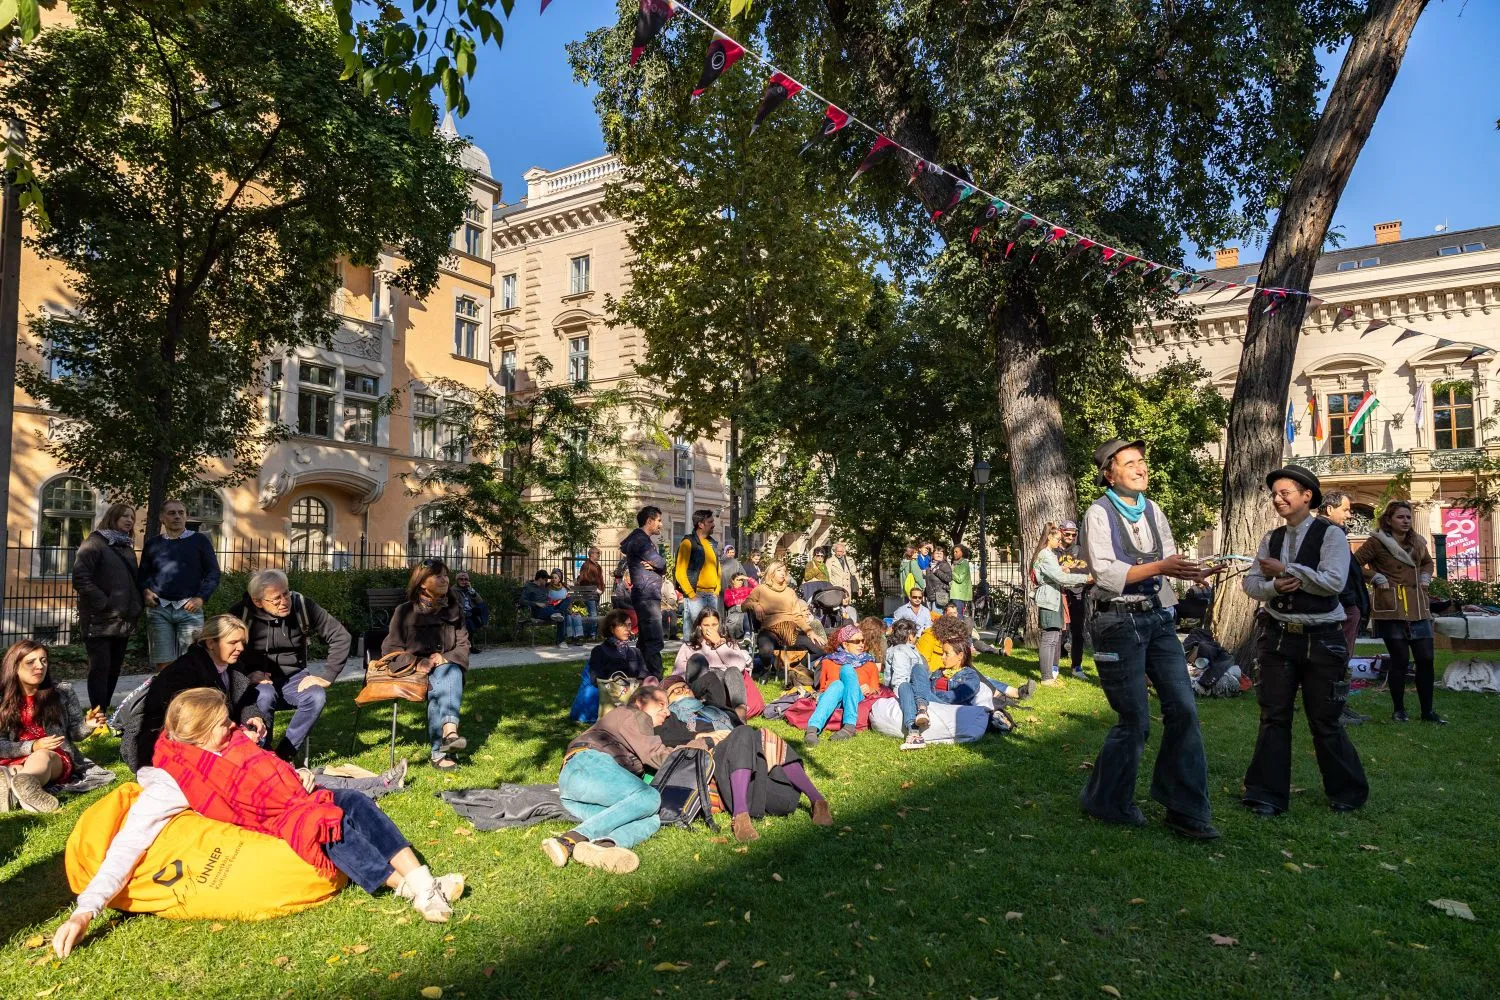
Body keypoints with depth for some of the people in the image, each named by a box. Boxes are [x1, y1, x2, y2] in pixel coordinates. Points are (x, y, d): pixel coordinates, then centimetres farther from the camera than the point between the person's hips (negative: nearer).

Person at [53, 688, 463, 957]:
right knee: (335, 828, -32)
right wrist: (84, 911, -27)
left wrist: (300, 780, 8)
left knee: (355, 802, -20)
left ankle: (421, 879, -26)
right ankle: (411, 892, -31)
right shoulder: (170, 785, -13)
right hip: (275, 825, -6)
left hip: (299, 799, 6)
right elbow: (128, 845, -20)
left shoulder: (228, 740, 6)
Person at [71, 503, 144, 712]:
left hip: (123, 620, 7)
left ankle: (104, 712, 19)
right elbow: (80, 578, -15)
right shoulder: (94, 543, -6)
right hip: (100, 620, -7)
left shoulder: (127, 547, 17)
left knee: (115, 668, 10)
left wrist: (138, 605, 7)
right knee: (100, 668, -7)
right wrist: (103, 603, -18)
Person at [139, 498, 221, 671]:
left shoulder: (199, 540, 7)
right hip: (159, 609, 2)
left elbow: (213, 573, 5)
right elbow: (143, 574, 22)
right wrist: (145, 592, 1)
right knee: (163, 663, -1)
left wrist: (200, 598, -8)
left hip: (189, 608, -2)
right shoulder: (152, 543, 14)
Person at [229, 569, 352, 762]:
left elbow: (341, 637, -7)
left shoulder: (302, 605, -10)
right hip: (259, 680, -1)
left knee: (317, 696, -28)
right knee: (265, 696, -35)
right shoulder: (241, 613, -13)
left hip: (293, 676, 2)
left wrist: (326, 676, -12)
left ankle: (283, 755, -17)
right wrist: (247, 674, -25)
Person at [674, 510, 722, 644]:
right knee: (692, 631, -6)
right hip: (695, 595, -7)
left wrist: (717, 589, 12)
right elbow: (680, 572, -11)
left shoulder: (712, 543, 16)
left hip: (712, 595, 7)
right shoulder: (688, 543, -6)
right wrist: (691, 594, -14)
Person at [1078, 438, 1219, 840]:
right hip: (1119, 622, -6)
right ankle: (1107, 802, 20)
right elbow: (1105, 574, -18)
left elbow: (1170, 558, 11)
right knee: (1135, 720, -1)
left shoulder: (1152, 510, 11)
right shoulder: (1099, 513, -9)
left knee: (1183, 709, 1)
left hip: (1159, 618, 6)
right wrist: (1159, 567, -24)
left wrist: (1192, 571, -8)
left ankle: (1185, 809, 13)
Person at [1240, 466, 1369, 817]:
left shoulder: (1330, 534, -6)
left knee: (1324, 721, 6)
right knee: (1274, 717, 4)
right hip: (1279, 637, 4)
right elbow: (1251, 583, 3)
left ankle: (1347, 793, 27)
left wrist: (1285, 570, -15)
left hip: (1322, 639, -4)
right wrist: (1274, 585, -17)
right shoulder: (1271, 538, 9)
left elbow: (1334, 581, -18)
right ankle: (1267, 795, 11)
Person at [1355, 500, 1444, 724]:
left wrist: (1425, 578, 12)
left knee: (1425, 659, 4)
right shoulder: (1376, 542, -7)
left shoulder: (1417, 542, 12)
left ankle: (1427, 711, 16)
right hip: (1391, 610, -6)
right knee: (1400, 660, -3)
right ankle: (1398, 710, 12)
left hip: (1418, 610, 6)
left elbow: (1428, 562, 30)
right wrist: (1376, 577, -13)